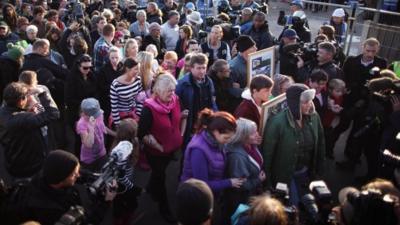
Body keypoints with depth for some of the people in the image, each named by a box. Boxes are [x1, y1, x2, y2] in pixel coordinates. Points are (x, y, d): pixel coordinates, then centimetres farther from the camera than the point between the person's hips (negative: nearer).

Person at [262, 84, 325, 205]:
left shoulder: (314, 117, -10)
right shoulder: (278, 122, -26)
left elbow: (320, 143, 4)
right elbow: (268, 152, -19)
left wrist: (319, 169, 8)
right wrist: (268, 181, -13)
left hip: (306, 172, 5)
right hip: (284, 174, -5)